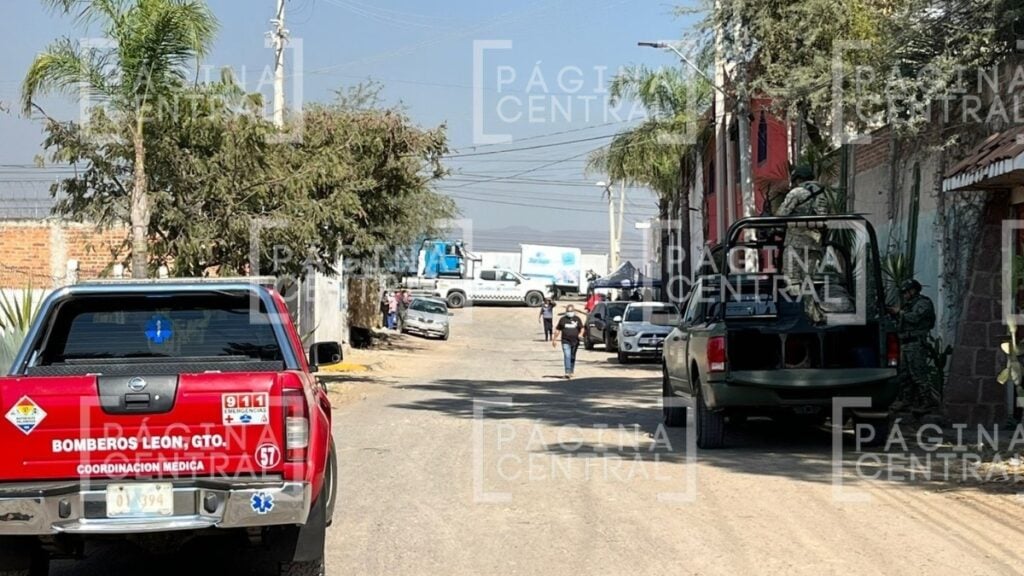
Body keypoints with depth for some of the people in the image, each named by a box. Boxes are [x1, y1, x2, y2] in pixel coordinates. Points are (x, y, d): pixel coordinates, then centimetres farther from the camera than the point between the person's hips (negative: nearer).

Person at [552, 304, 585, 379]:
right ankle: (567, 372, -19)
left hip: (575, 342, 1)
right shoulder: (563, 319, 6)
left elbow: (582, 328, 7)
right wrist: (554, 339, 10)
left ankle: (572, 371, 25)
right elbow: (557, 330, 11)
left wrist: (580, 334, -15)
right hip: (565, 341, -1)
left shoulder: (577, 319, 7)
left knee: (572, 357, 11)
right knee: (567, 356, -13)